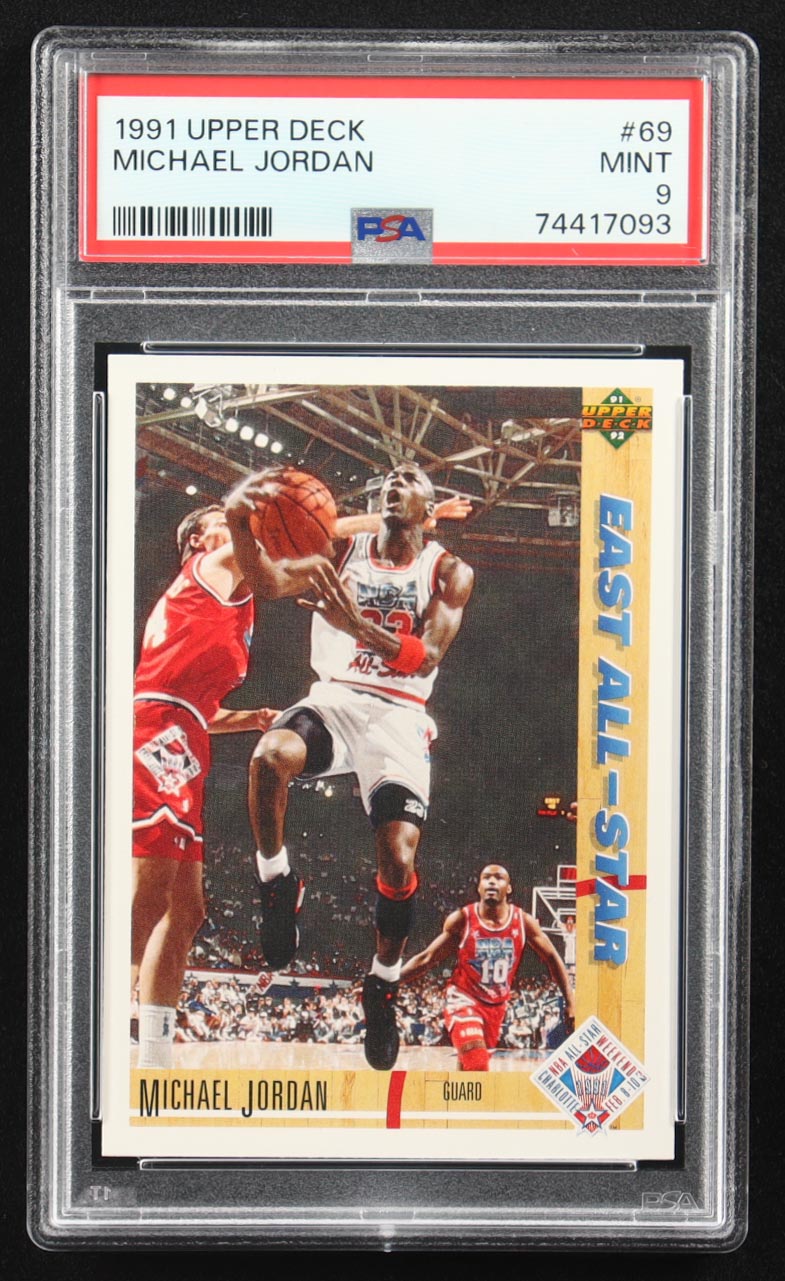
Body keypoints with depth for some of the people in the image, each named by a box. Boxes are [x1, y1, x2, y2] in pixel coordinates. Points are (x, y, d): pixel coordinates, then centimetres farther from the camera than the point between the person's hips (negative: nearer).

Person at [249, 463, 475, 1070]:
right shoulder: (345, 552, 12)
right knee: (271, 756, -35)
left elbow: (427, 656, -11)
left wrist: (358, 624, -27)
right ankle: (278, 883, -12)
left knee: (398, 860, -16)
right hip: (335, 698, 1)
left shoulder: (450, 573, 4)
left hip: (398, 714, -1)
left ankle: (384, 985, 8)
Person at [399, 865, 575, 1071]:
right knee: (477, 1065, -22)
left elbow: (551, 958, 3)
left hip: (497, 1004, 4)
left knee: (467, 1066, 16)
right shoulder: (462, 919, -13)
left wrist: (569, 1004, -1)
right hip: (464, 999, -4)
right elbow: (426, 958, -7)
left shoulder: (523, 922, -8)